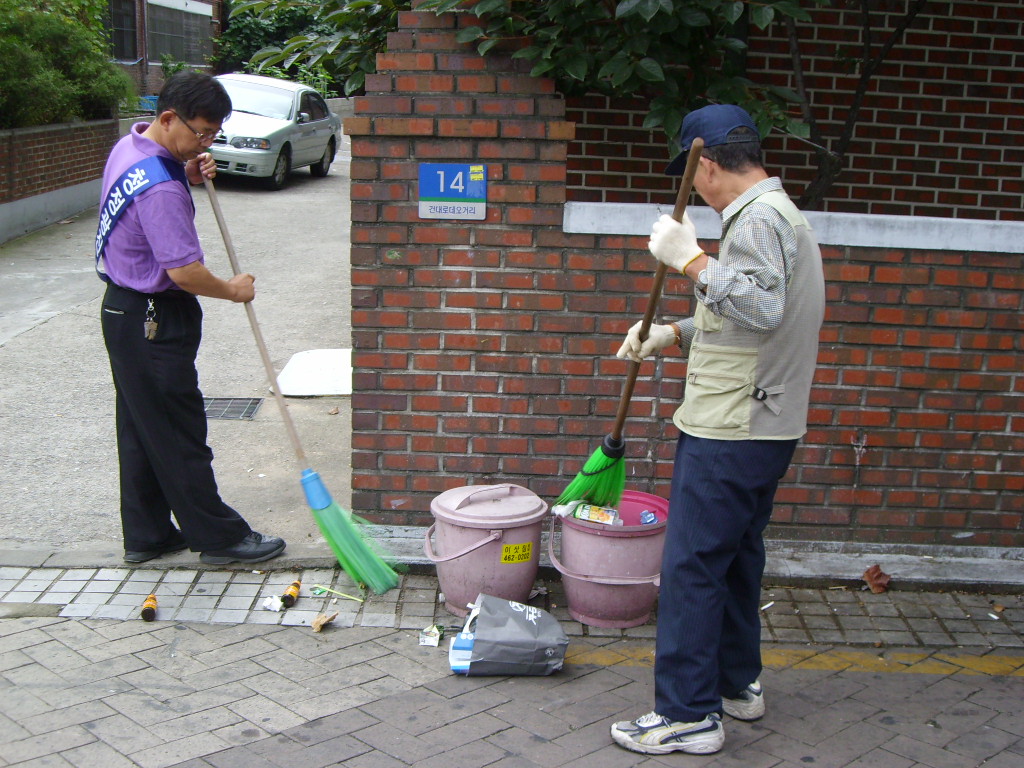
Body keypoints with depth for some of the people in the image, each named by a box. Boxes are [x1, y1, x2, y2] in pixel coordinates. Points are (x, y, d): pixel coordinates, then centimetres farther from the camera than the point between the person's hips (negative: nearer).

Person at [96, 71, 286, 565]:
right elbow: (184, 271, -29)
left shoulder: (129, 148, 5)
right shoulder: (158, 187, -27)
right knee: (179, 435, 0)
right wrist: (233, 290, -10)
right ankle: (220, 537, 11)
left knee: (141, 430, 16)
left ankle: (146, 535, 26)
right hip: (153, 321, -10)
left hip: (124, 308, 10)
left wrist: (188, 178, 5)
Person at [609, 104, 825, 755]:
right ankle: (737, 682, 32)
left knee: (692, 565, -5)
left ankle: (689, 715, 2)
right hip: (766, 426, 11)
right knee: (736, 556, 20)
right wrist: (674, 334, 16)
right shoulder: (779, 213, 18)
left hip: (730, 432, -11)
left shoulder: (758, 218, -16)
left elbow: (763, 306, -31)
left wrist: (692, 260, -25)